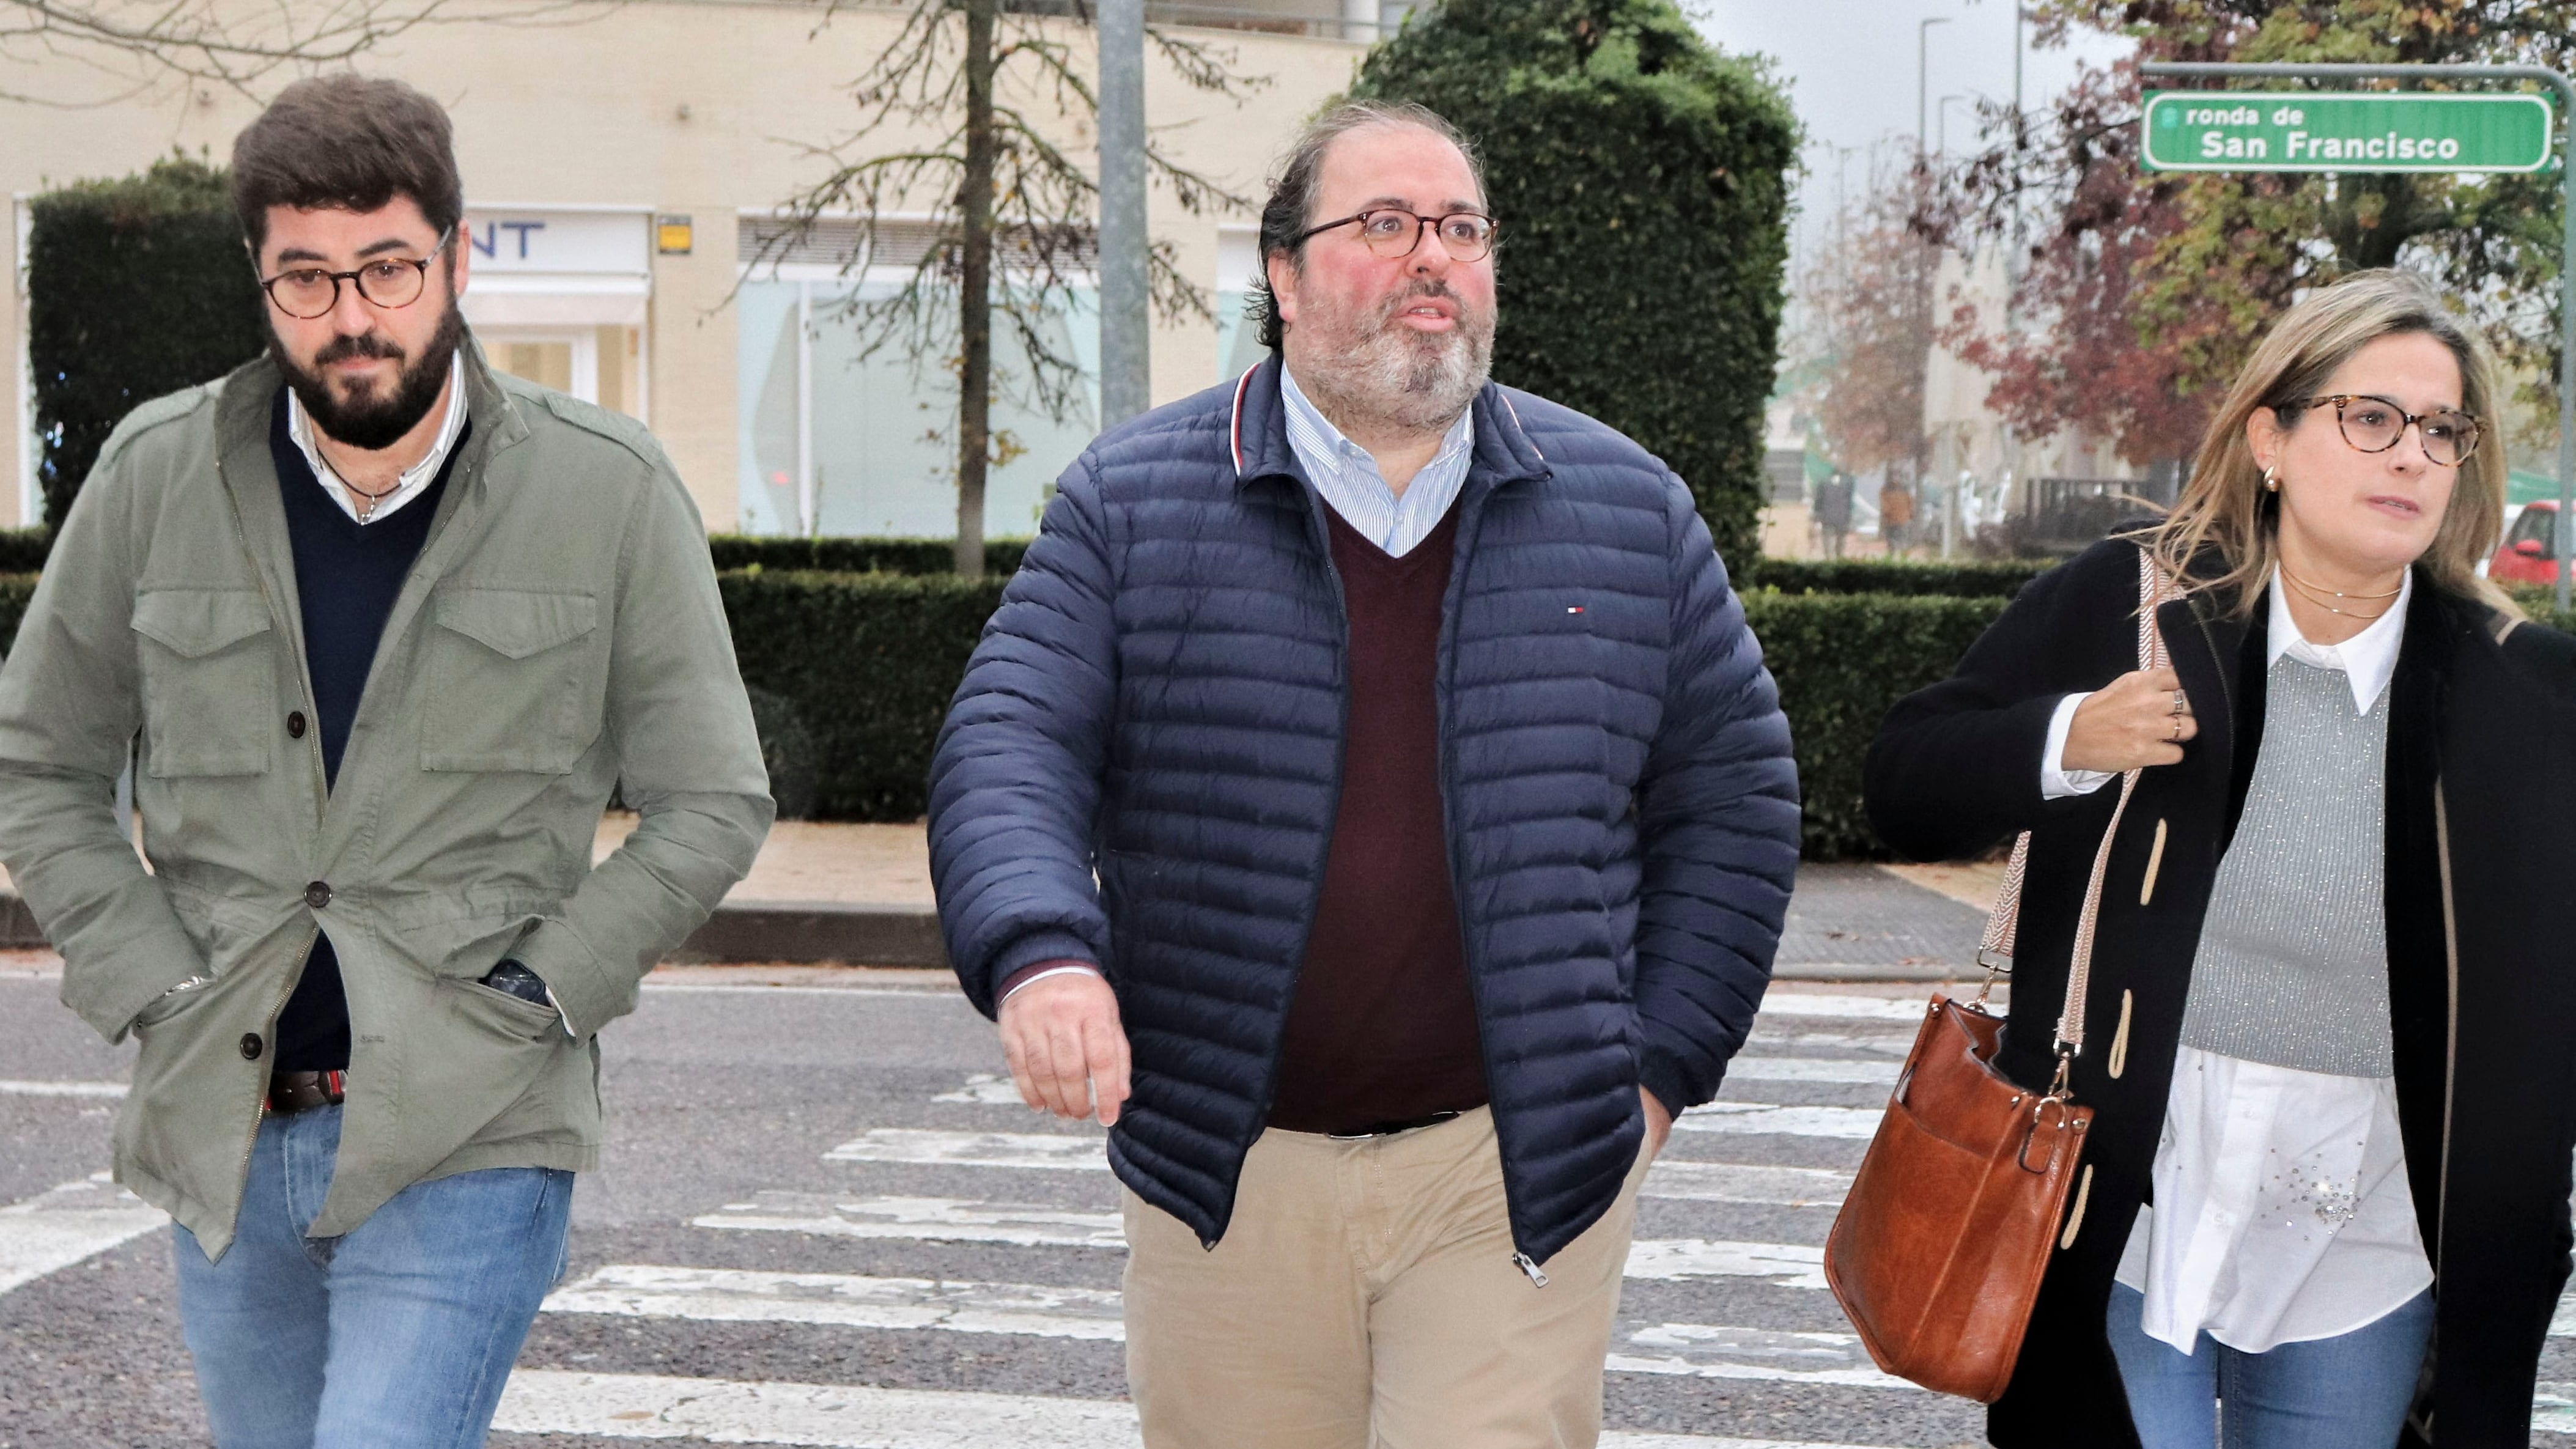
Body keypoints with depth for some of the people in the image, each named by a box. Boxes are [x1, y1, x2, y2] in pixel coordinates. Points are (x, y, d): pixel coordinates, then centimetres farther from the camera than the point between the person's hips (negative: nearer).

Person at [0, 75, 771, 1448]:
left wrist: (528, 999, -9)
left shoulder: (609, 492, -6)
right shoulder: (159, 474, -1)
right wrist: (155, 995, -3)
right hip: (229, 1131, 4)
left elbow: (711, 804, 0)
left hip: (469, 1143, -4)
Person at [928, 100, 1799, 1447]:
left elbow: (1733, 790, 12)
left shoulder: (1626, 511, 7)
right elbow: (1011, 747, -6)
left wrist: (1660, 1060, 5)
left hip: (1517, 1172, 0)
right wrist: (1039, 953, -25)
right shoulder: (1131, 503, 2)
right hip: (1229, 1180, 0)